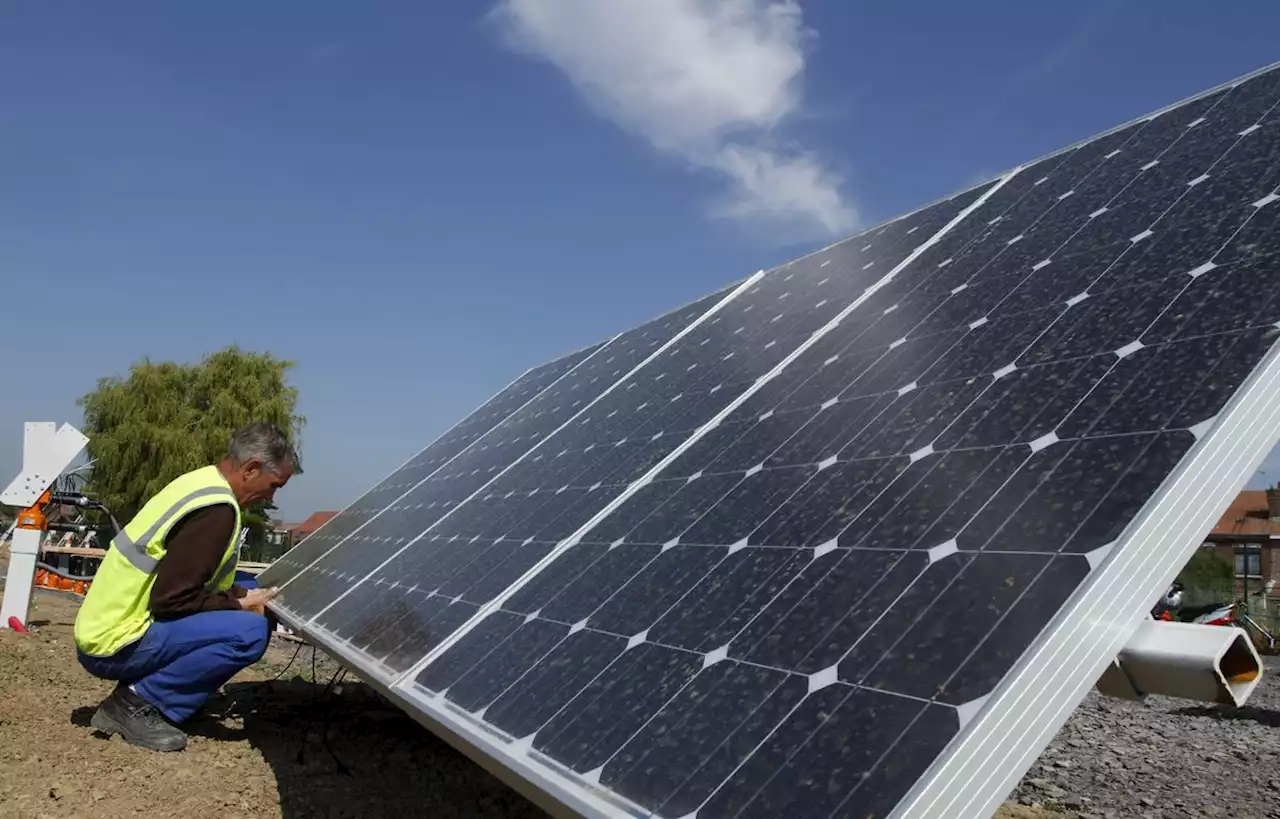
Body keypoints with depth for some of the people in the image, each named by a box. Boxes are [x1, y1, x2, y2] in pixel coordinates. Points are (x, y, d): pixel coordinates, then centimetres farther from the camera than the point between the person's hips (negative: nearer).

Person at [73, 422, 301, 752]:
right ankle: (137, 702, -8)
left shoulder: (201, 482, 9)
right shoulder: (215, 508, -21)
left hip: (103, 627, 10)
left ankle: (135, 698, 11)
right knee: (250, 632, -21)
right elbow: (172, 599, -22)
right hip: (115, 643, -10)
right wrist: (240, 604, -9)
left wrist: (242, 596, 8)